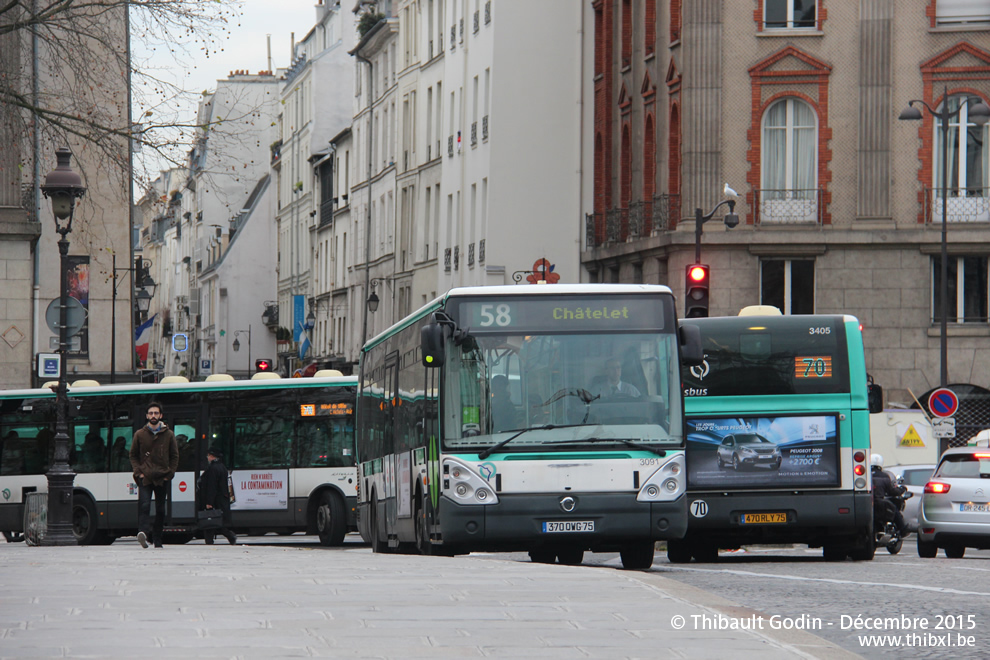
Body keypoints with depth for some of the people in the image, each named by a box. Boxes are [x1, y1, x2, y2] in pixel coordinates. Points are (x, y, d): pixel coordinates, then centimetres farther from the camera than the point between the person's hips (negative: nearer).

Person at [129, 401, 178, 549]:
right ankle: (143, 532, -35)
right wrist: (138, 472, -2)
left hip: (162, 478, 1)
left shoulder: (168, 434, 8)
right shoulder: (140, 434, 7)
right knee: (144, 505, -20)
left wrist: (169, 474, 1)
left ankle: (157, 539, 13)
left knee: (160, 510, 5)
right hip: (145, 478, -1)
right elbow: (133, 455, 12)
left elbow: (174, 456, 12)